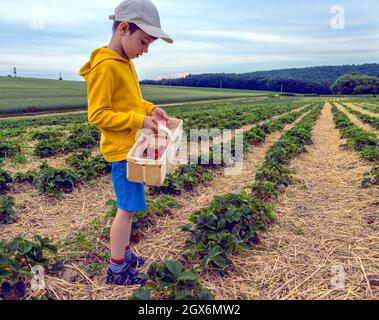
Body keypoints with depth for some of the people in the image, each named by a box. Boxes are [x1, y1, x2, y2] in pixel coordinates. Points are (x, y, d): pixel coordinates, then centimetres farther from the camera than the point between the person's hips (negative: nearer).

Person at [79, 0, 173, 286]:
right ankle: (116, 270, 15)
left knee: (129, 206, 16)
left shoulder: (125, 63, 10)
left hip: (134, 147, 9)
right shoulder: (105, 66, -19)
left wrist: (150, 108, 3)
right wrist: (139, 120, -23)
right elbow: (98, 115, -20)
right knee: (128, 208, -1)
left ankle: (125, 254, 32)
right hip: (123, 150, -9)